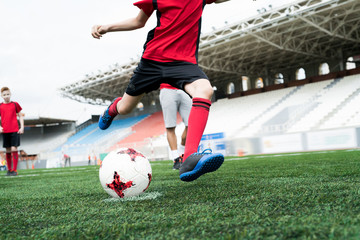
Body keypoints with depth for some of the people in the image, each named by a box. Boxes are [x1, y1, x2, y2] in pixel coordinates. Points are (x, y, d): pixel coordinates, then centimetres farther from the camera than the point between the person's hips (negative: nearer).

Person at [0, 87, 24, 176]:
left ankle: (15, 170, -3)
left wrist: (22, 127, -1)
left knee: (14, 149, -8)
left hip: (15, 131, -2)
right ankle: (9, 169, 17)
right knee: (8, 150, 8)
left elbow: (20, 116, 8)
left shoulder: (15, 104, 4)